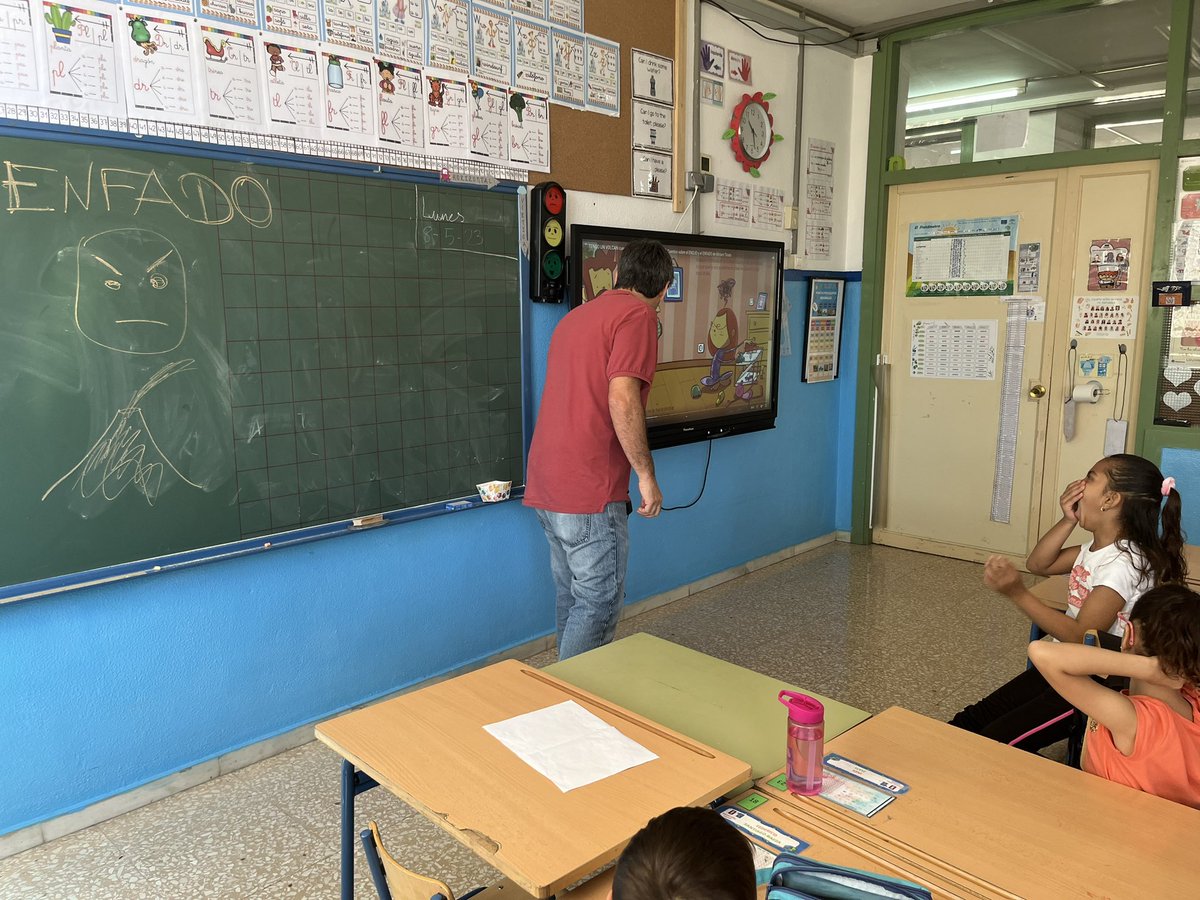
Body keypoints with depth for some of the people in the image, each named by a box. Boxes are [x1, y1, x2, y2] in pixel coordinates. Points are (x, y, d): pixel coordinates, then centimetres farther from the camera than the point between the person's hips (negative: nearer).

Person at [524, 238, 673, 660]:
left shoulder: (576, 315, 19)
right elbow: (622, 400, -21)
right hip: (589, 488, -9)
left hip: (546, 483, 9)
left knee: (571, 596, 19)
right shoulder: (638, 315, -9)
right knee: (600, 601, 1)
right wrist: (647, 475, -14)